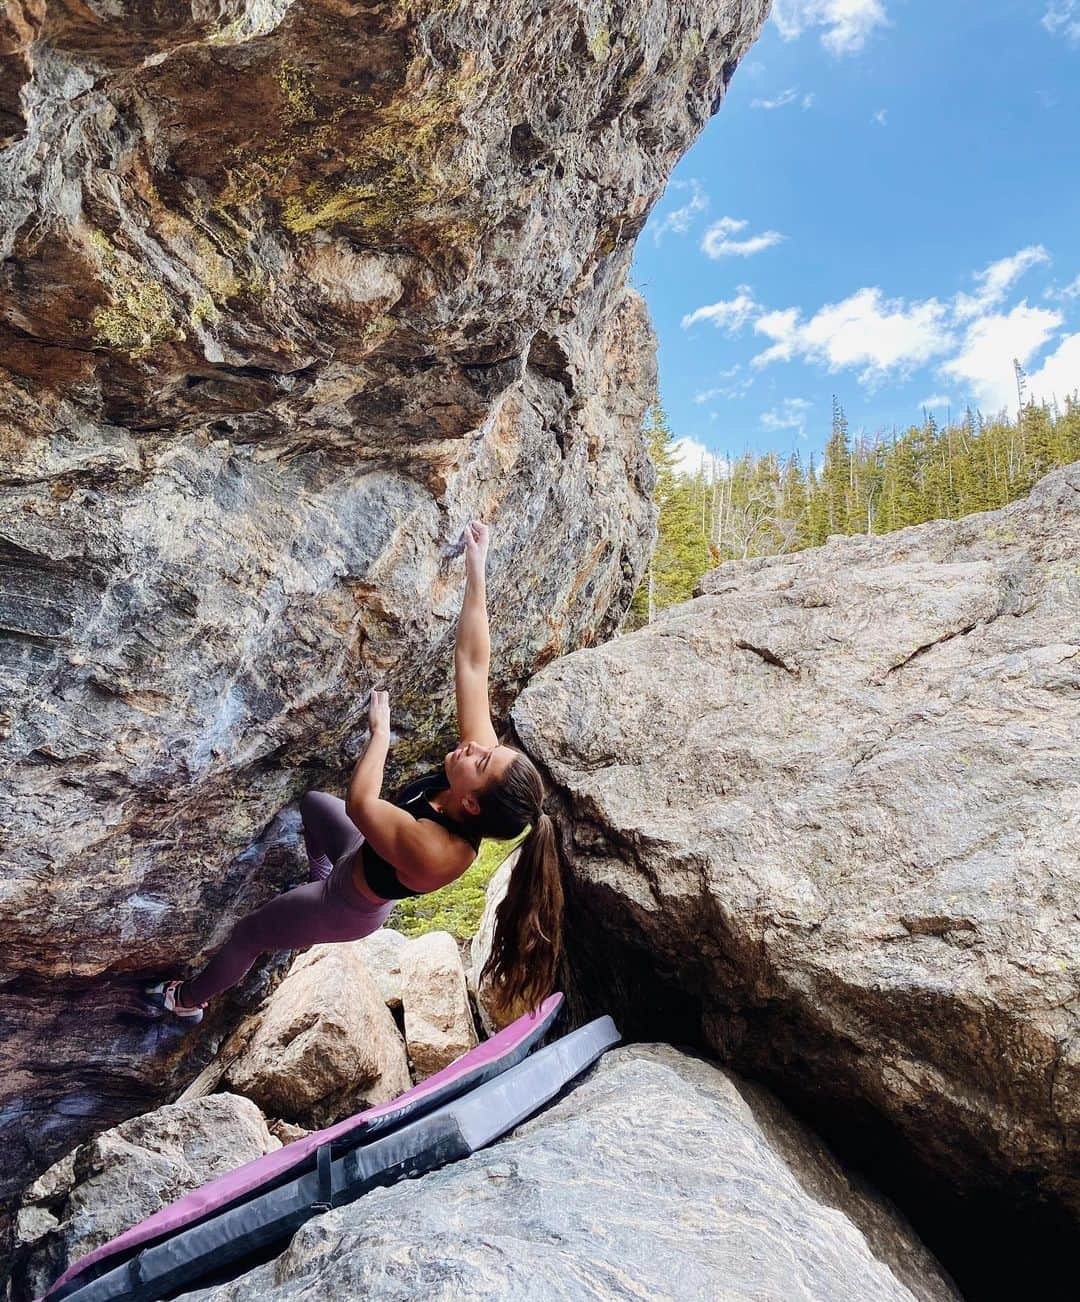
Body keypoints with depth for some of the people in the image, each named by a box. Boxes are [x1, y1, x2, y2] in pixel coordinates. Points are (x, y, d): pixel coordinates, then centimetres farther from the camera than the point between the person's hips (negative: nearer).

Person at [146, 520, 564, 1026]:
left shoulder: (433, 851, -48)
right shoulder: (484, 753, -33)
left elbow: (360, 801, -37)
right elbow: (473, 665, -31)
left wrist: (379, 730, -27)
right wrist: (476, 568, -32)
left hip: (353, 906, -6)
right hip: (368, 857, 6)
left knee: (247, 933, 18)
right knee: (311, 802, 29)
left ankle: (189, 999, 49)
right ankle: (322, 878, 53)